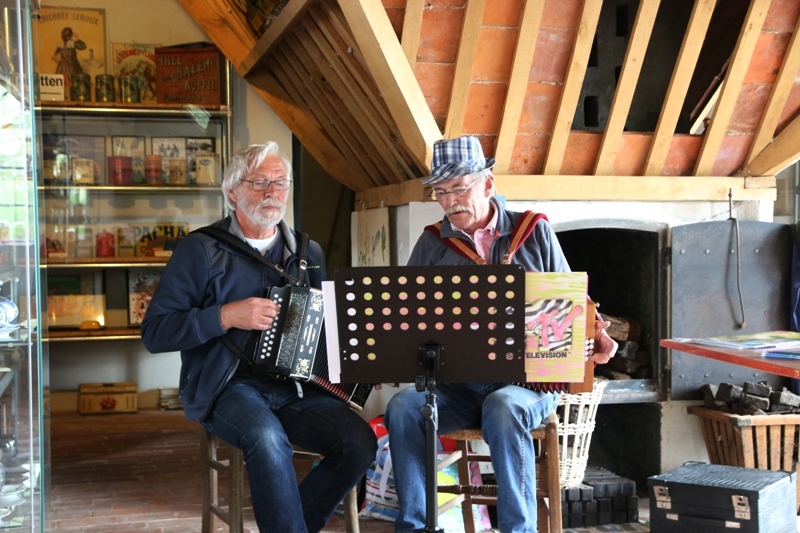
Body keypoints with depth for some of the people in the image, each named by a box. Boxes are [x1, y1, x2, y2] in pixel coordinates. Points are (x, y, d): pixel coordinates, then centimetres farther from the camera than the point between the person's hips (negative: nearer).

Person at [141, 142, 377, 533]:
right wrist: (226, 316, -16)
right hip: (228, 387, -5)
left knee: (360, 442, -21)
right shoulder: (200, 250, 0)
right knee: (268, 439, -37)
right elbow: (155, 332, -5)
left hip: (297, 388, 5)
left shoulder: (308, 253, 15)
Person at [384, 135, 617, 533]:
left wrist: (594, 340, -8)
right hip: (456, 385, 2)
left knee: (503, 408, -36)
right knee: (404, 406, -26)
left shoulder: (535, 233, 7)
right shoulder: (432, 244, 10)